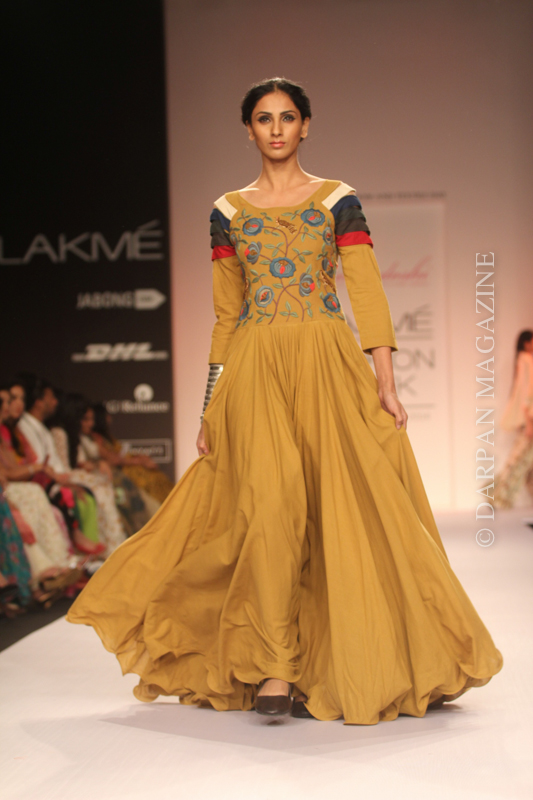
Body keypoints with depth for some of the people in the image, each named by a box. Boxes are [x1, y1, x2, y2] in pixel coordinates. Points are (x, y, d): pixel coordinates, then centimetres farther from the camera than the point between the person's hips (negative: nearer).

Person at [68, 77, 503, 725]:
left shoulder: (338, 201, 7)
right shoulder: (228, 211, 13)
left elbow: (367, 294, 1)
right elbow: (226, 315, 14)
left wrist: (385, 382, -8)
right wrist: (211, 406, 10)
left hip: (327, 365, -1)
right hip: (254, 372, 1)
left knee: (343, 506, -3)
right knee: (270, 506, -13)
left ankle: (359, 664, 11)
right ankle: (273, 669, -8)